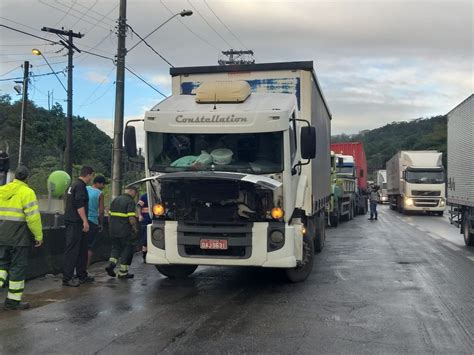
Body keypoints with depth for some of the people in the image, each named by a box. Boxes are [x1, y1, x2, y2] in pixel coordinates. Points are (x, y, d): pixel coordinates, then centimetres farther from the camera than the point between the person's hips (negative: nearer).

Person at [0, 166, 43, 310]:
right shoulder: (27, 192, -10)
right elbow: (33, 217, -15)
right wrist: (38, 236, -8)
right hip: (18, 237, -6)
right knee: (18, 266, 4)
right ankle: (13, 300, 9)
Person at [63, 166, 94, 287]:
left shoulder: (75, 185, 19)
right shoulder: (80, 186, -13)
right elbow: (79, 205, -22)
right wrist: (85, 221, -22)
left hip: (73, 222, 11)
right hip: (75, 223, -11)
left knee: (82, 249, 15)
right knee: (72, 250, -8)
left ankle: (82, 275, 22)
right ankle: (67, 278, -5)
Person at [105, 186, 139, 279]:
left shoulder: (115, 200, 13)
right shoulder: (130, 202, -12)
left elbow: (110, 214, 18)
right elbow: (131, 218, -20)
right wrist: (135, 229, -7)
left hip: (114, 230, 7)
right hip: (125, 231, -7)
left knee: (116, 247, 21)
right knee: (127, 250, 5)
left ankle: (111, 264, 0)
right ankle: (123, 272, 8)